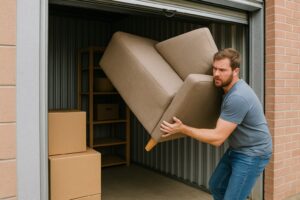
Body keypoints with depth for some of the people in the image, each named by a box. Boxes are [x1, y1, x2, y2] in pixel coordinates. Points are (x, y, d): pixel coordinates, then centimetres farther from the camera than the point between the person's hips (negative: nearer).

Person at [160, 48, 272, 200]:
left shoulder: (238, 97, -30)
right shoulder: (229, 88, 0)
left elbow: (217, 138, -29)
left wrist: (182, 128, -27)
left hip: (251, 154, -10)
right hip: (236, 150, 10)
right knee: (216, 186, 20)